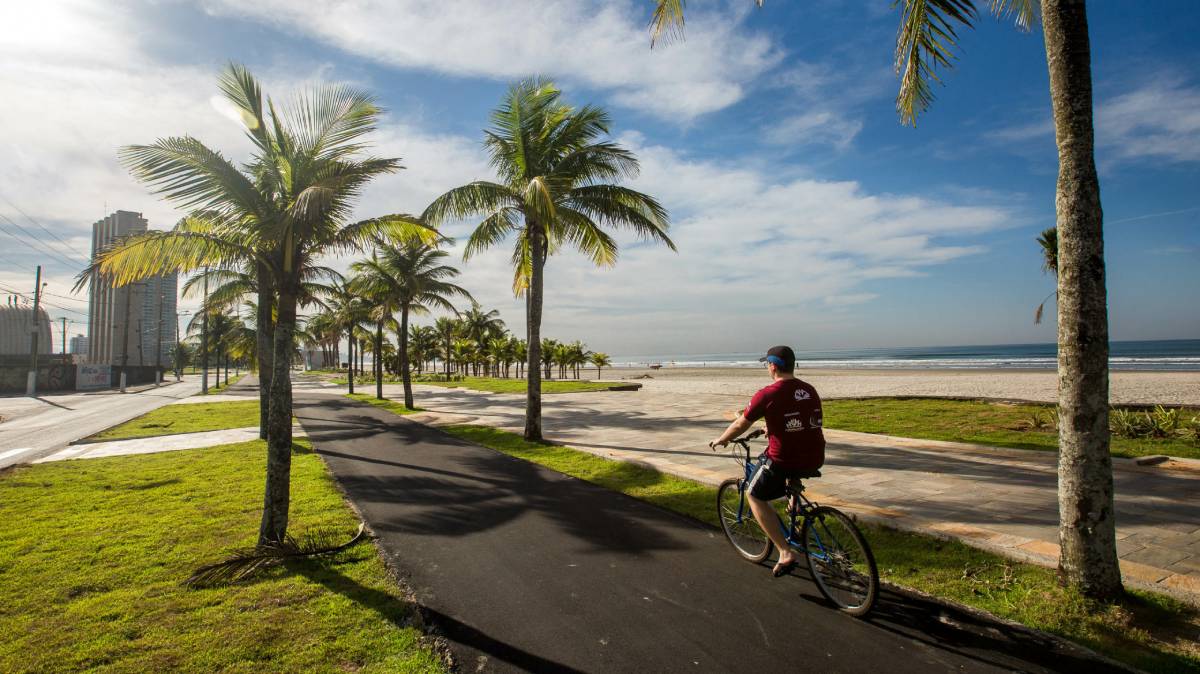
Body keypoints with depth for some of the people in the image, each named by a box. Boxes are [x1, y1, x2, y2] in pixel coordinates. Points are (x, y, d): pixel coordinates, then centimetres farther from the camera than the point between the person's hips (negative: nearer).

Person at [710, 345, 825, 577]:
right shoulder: (810, 390, 8)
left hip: (784, 462, -6)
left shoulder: (768, 394, -10)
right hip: (815, 461, 6)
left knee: (755, 496, 17)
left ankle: (786, 553, 7)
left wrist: (720, 440, 19)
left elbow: (740, 425, 0)